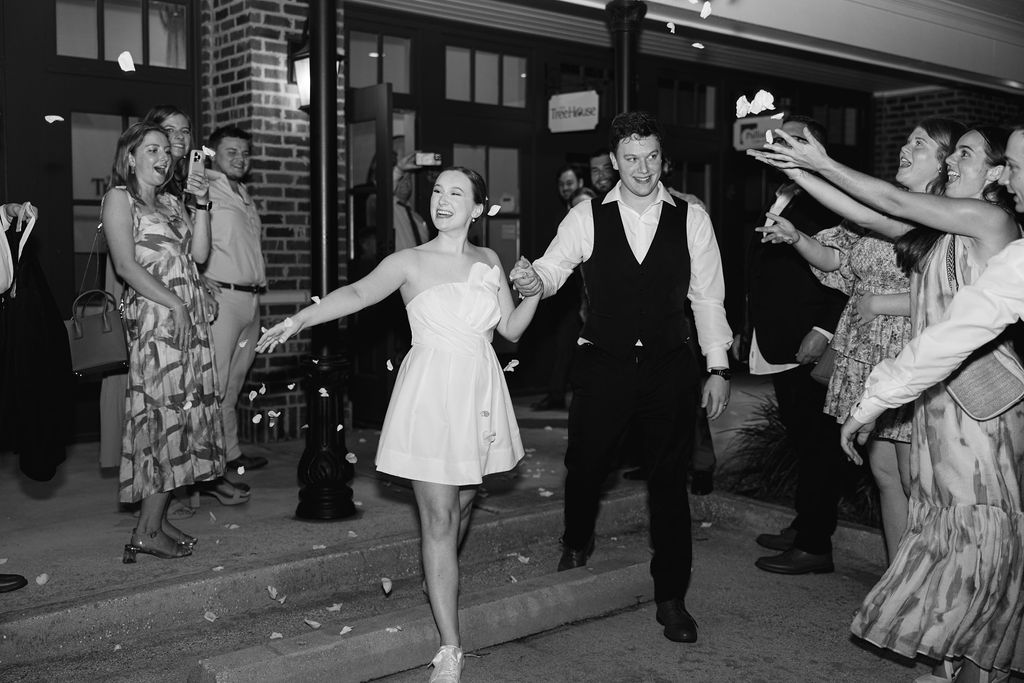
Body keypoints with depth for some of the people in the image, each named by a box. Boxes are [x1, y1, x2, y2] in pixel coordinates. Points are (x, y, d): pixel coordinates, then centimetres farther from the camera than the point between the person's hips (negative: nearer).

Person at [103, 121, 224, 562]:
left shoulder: (170, 202, 21)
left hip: (191, 318, 8)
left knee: (184, 413, 6)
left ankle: (158, 520, 13)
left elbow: (199, 254, 11)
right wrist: (174, 303, -14)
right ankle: (146, 532, -4)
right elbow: (126, 266, -10)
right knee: (164, 414, -10)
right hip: (155, 318, -8)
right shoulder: (119, 198, 0)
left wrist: (202, 206, 2)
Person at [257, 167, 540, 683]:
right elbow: (358, 293, -19)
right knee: (438, 518, -4)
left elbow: (511, 329, 9)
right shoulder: (411, 262, -3)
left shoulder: (488, 262, 9)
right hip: (430, 394, -4)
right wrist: (299, 318, -34)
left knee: (462, 505, 15)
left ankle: (442, 585, 43)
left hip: (480, 394, 4)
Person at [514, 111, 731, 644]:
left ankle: (671, 598, 20)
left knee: (670, 479, 6)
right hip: (602, 363, 0)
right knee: (585, 464, 7)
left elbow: (708, 297, 3)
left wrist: (718, 366, 0)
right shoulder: (587, 218, -1)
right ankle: (576, 545, 42)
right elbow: (552, 267, -1)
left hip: (669, 366, 1)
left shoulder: (691, 220, 1)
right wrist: (534, 281, -25)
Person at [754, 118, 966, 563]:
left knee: (916, 484, 0)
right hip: (866, 358, 7)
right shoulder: (884, 207, 13)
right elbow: (834, 259, 11)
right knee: (884, 475, 12)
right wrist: (795, 237, -4)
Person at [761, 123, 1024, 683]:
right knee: (942, 520, 11)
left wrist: (821, 163, -7)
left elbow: (894, 202, -11)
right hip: (938, 391, 9)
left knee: (976, 526, -2)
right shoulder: (951, 229, 17)